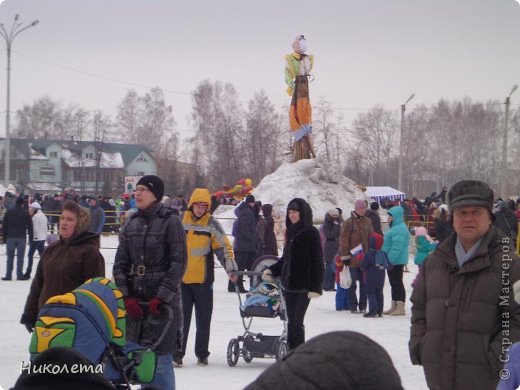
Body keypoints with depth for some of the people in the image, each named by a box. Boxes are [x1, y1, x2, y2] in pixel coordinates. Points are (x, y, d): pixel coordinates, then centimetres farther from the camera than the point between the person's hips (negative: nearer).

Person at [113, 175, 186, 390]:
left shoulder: (170, 222, -4)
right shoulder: (131, 223, 10)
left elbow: (178, 264, -8)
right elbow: (120, 263, 9)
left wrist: (161, 297, -13)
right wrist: (126, 296, -3)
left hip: (162, 302, -5)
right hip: (134, 302, 5)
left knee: (159, 360, -7)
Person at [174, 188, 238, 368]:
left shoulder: (212, 224, 1)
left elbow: (224, 247, 1)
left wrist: (231, 269, -8)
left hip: (203, 279, -1)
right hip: (181, 278, 1)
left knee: (203, 319, 5)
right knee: (181, 318, 0)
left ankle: (202, 354, 15)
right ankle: (177, 354, 3)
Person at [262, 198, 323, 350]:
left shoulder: (311, 233, -7)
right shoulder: (291, 232, 15)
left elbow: (317, 261, -11)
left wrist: (315, 286, -16)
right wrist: (272, 270, 14)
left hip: (303, 286, -7)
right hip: (289, 284, 7)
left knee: (297, 322, -9)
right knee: (291, 322, 8)